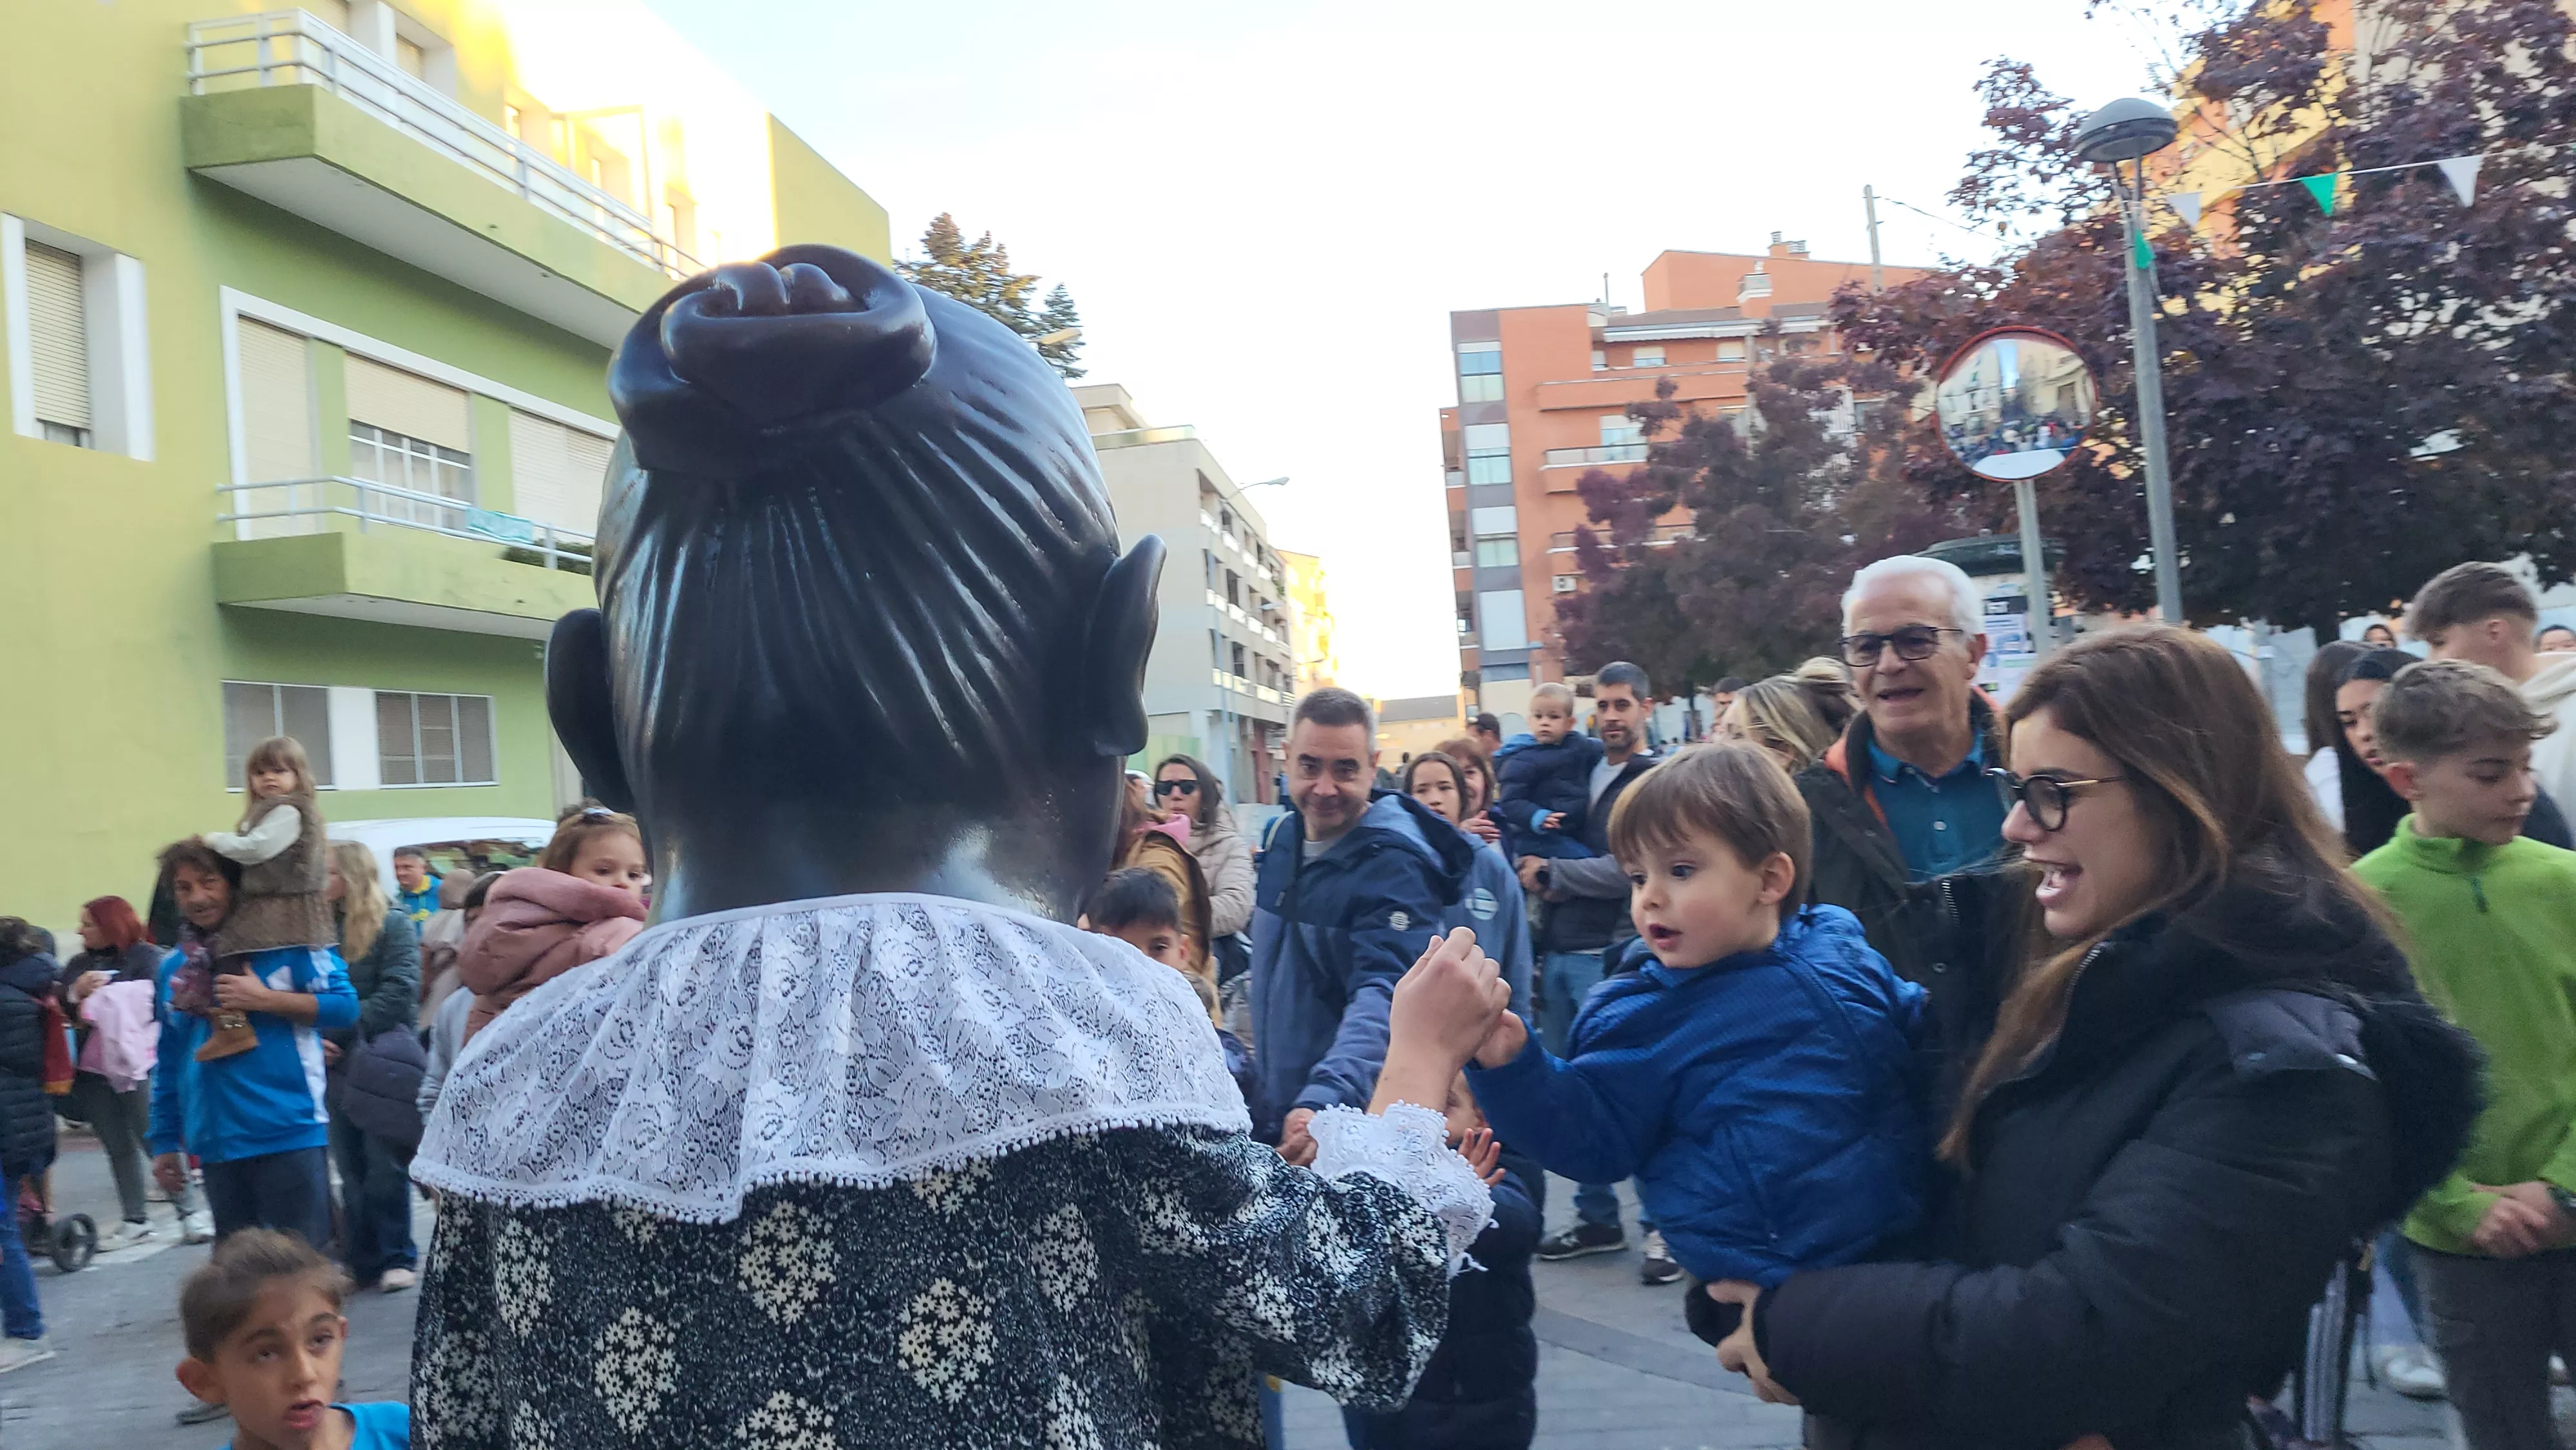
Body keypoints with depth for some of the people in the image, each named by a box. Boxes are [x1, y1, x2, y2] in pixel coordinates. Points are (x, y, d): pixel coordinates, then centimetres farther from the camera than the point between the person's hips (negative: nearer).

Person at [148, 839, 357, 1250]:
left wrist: (264, 999, -16)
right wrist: (165, 1141, 19)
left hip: (290, 1135, -6)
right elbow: (168, 1063, 20)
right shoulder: (173, 968, 13)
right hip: (217, 1144, 6)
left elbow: (344, 1005, -8)